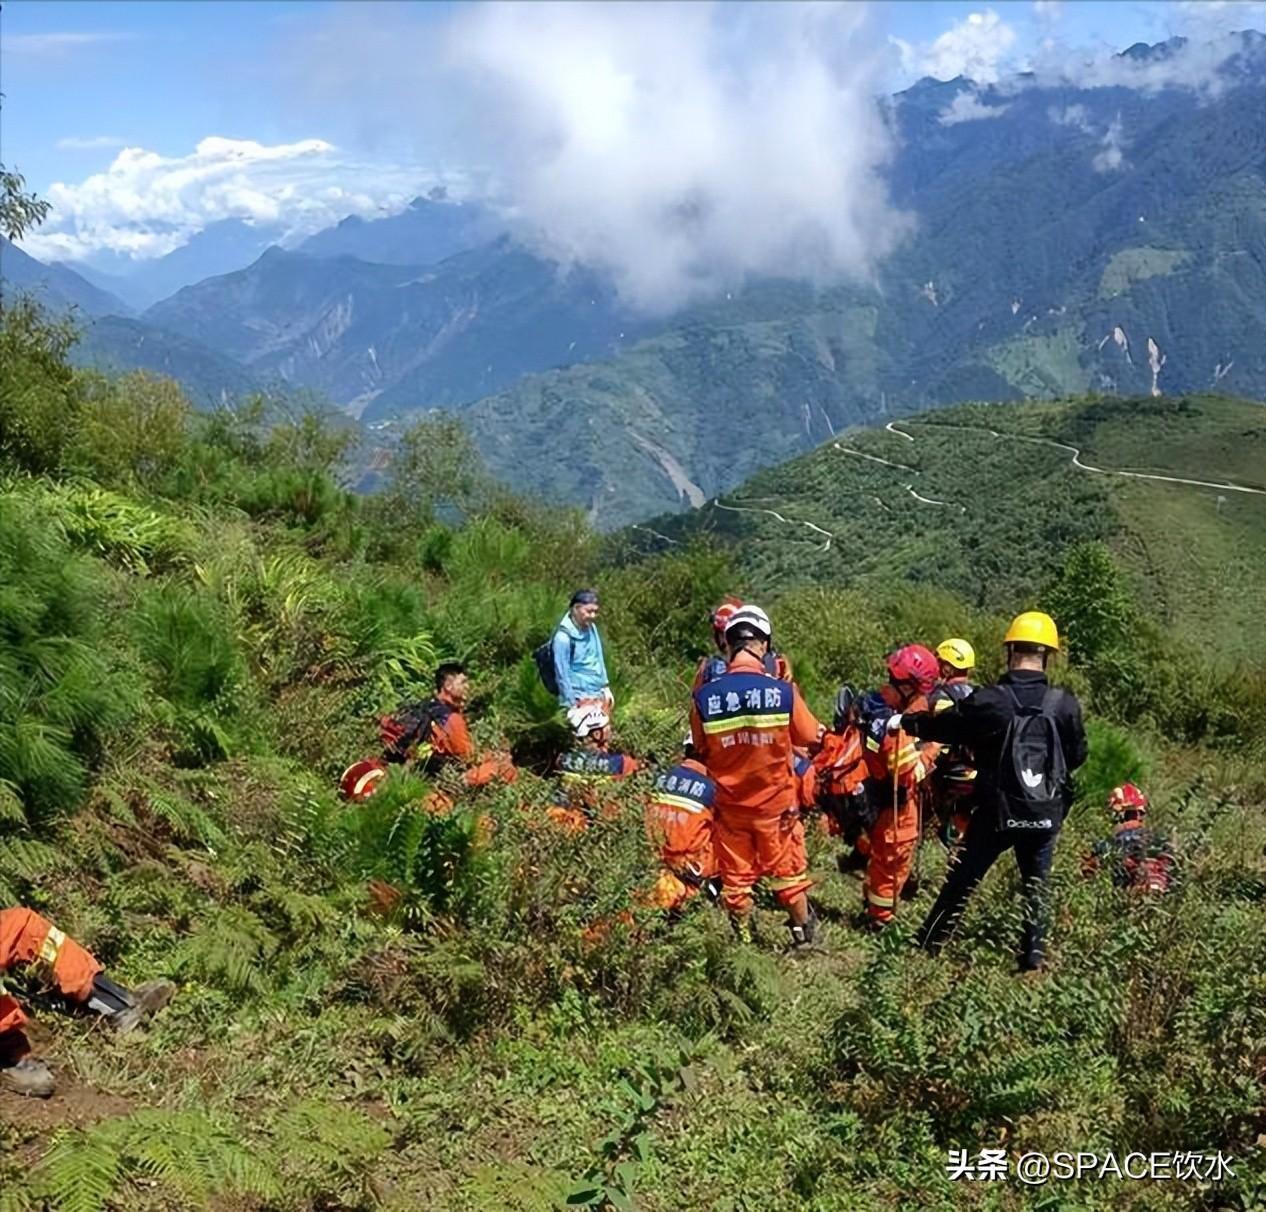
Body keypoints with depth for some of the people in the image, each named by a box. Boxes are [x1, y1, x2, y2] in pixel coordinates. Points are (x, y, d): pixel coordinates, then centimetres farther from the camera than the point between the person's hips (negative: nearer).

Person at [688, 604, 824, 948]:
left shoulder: (704, 696, -16)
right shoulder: (783, 691, -20)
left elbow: (700, 751, -2)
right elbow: (811, 738, -4)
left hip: (730, 805, 1)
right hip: (776, 803, -1)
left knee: (735, 878, 18)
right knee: (788, 874, 19)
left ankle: (744, 942, 32)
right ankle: (804, 935, 35)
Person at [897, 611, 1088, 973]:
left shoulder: (988, 701, -15)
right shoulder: (1066, 704, -8)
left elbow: (942, 725, -1)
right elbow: (1077, 755, 5)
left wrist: (903, 721, 15)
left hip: (997, 811, -2)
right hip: (1046, 815, 2)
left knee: (962, 881, 11)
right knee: (1036, 886, 17)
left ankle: (928, 945, 20)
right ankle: (1033, 957, 19)